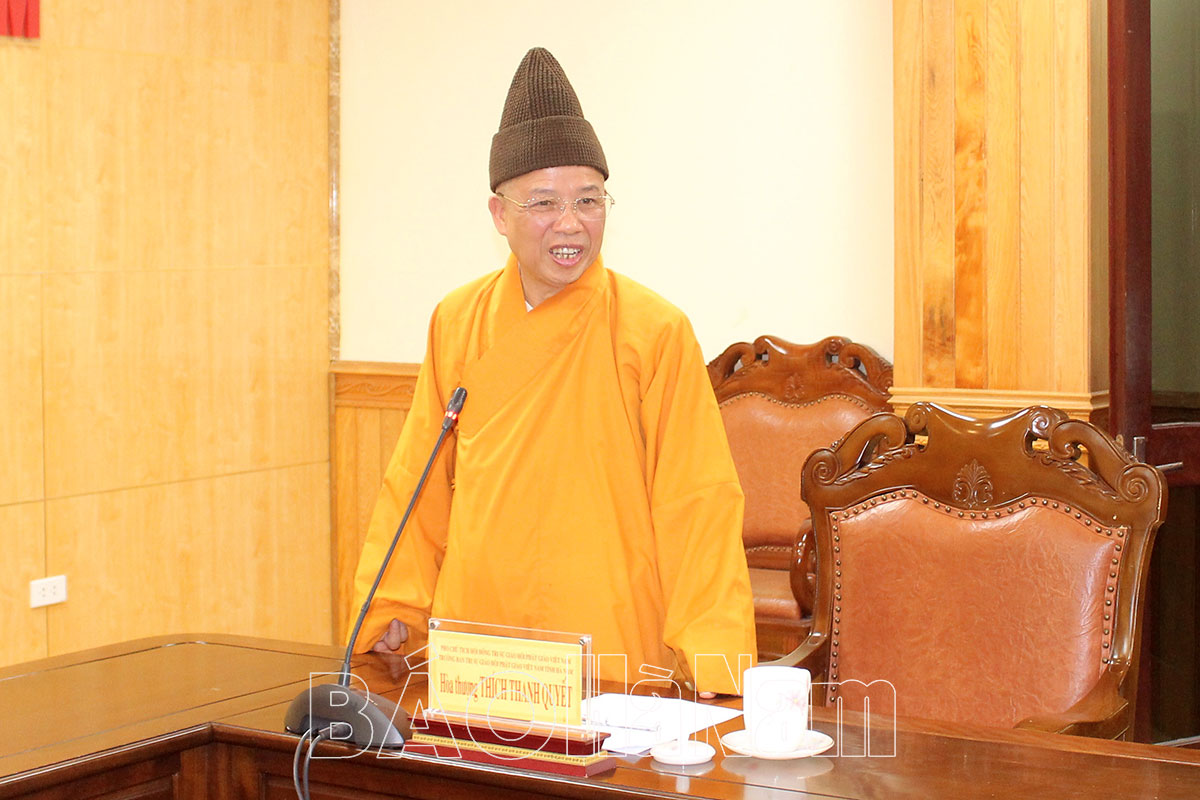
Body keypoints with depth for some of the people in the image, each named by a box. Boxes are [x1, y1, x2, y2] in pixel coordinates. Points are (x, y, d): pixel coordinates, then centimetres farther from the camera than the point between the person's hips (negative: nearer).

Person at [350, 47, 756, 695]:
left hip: (617, 663, -3)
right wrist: (397, 608, 8)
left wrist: (710, 658, -15)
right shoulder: (457, 323, 5)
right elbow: (420, 483, 13)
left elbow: (697, 501, -9)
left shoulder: (655, 332, -8)